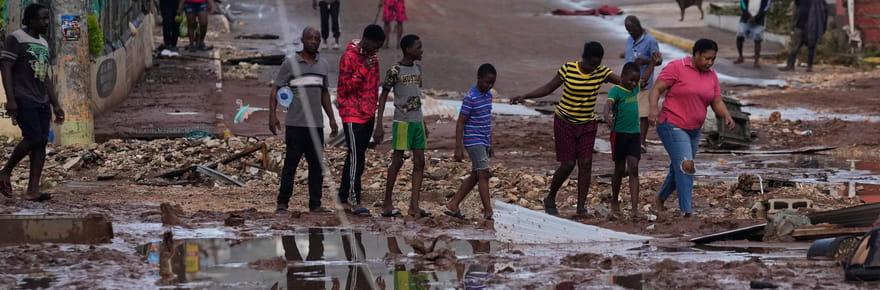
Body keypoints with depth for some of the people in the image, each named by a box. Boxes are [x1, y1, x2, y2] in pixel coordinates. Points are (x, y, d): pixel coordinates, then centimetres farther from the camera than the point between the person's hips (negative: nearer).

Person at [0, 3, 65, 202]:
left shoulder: (43, 44, 19)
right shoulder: (16, 39, -4)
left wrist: (55, 105, 17)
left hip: (42, 102, 8)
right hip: (23, 100, -7)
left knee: (42, 142, -2)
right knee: (33, 138, -17)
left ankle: (32, 190, -3)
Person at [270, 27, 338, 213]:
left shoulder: (323, 64, 14)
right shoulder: (291, 63, -1)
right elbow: (276, 89, -2)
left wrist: (332, 119, 19)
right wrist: (272, 116, -13)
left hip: (316, 124, 5)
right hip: (295, 124, -5)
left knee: (317, 165, 4)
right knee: (291, 163, -4)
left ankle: (315, 204, 8)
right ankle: (282, 203, 2)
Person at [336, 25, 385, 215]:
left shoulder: (372, 57, 10)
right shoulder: (349, 57, -14)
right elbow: (344, 87, -17)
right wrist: (363, 70, -26)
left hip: (368, 114, 8)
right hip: (352, 114, -8)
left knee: (356, 157, 10)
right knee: (356, 158, -9)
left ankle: (343, 198, 15)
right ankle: (355, 201, -8)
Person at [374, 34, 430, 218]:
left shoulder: (417, 69, 13)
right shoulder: (395, 71, -9)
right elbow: (383, 97, -7)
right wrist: (378, 126, -12)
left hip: (417, 121, 7)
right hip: (402, 122, -7)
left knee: (419, 162, 0)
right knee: (397, 161, -3)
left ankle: (414, 205, 0)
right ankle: (387, 203, 5)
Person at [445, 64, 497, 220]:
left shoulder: (488, 95, 10)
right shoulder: (470, 98, -15)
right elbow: (461, 122, -14)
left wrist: (490, 144, 22)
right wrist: (458, 147, -17)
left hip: (484, 141, 9)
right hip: (473, 141, -9)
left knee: (475, 176, 11)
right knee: (484, 174, -12)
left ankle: (453, 205, 19)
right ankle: (488, 212, -13)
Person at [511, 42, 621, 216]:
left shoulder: (601, 72, -7)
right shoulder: (568, 69, -13)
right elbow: (548, 88, -4)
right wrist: (524, 96, -12)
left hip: (587, 124, 3)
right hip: (565, 122, -3)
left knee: (585, 164, -6)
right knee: (568, 164, -4)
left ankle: (581, 206, 0)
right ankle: (550, 199, 17)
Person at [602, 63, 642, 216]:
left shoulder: (635, 89, 9)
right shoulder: (616, 90, -11)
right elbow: (609, 103, -30)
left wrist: (652, 63, 29)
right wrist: (607, 114, -51)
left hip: (634, 134, 5)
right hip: (619, 133, -4)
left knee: (633, 169, -5)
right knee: (619, 169, 7)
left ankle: (635, 208, -13)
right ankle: (614, 201, 28)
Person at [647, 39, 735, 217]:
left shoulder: (711, 76, 11)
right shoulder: (677, 68, -9)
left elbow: (717, 102, 11)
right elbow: (657, 88, -12)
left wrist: (726, 116, -9)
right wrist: (654, 108, -29)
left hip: (694, 130, 7)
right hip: (672, 126, -7)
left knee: (678, 169, 15)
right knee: (685, 166, -18)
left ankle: (660, 199, 39)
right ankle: (687, 213, -20)